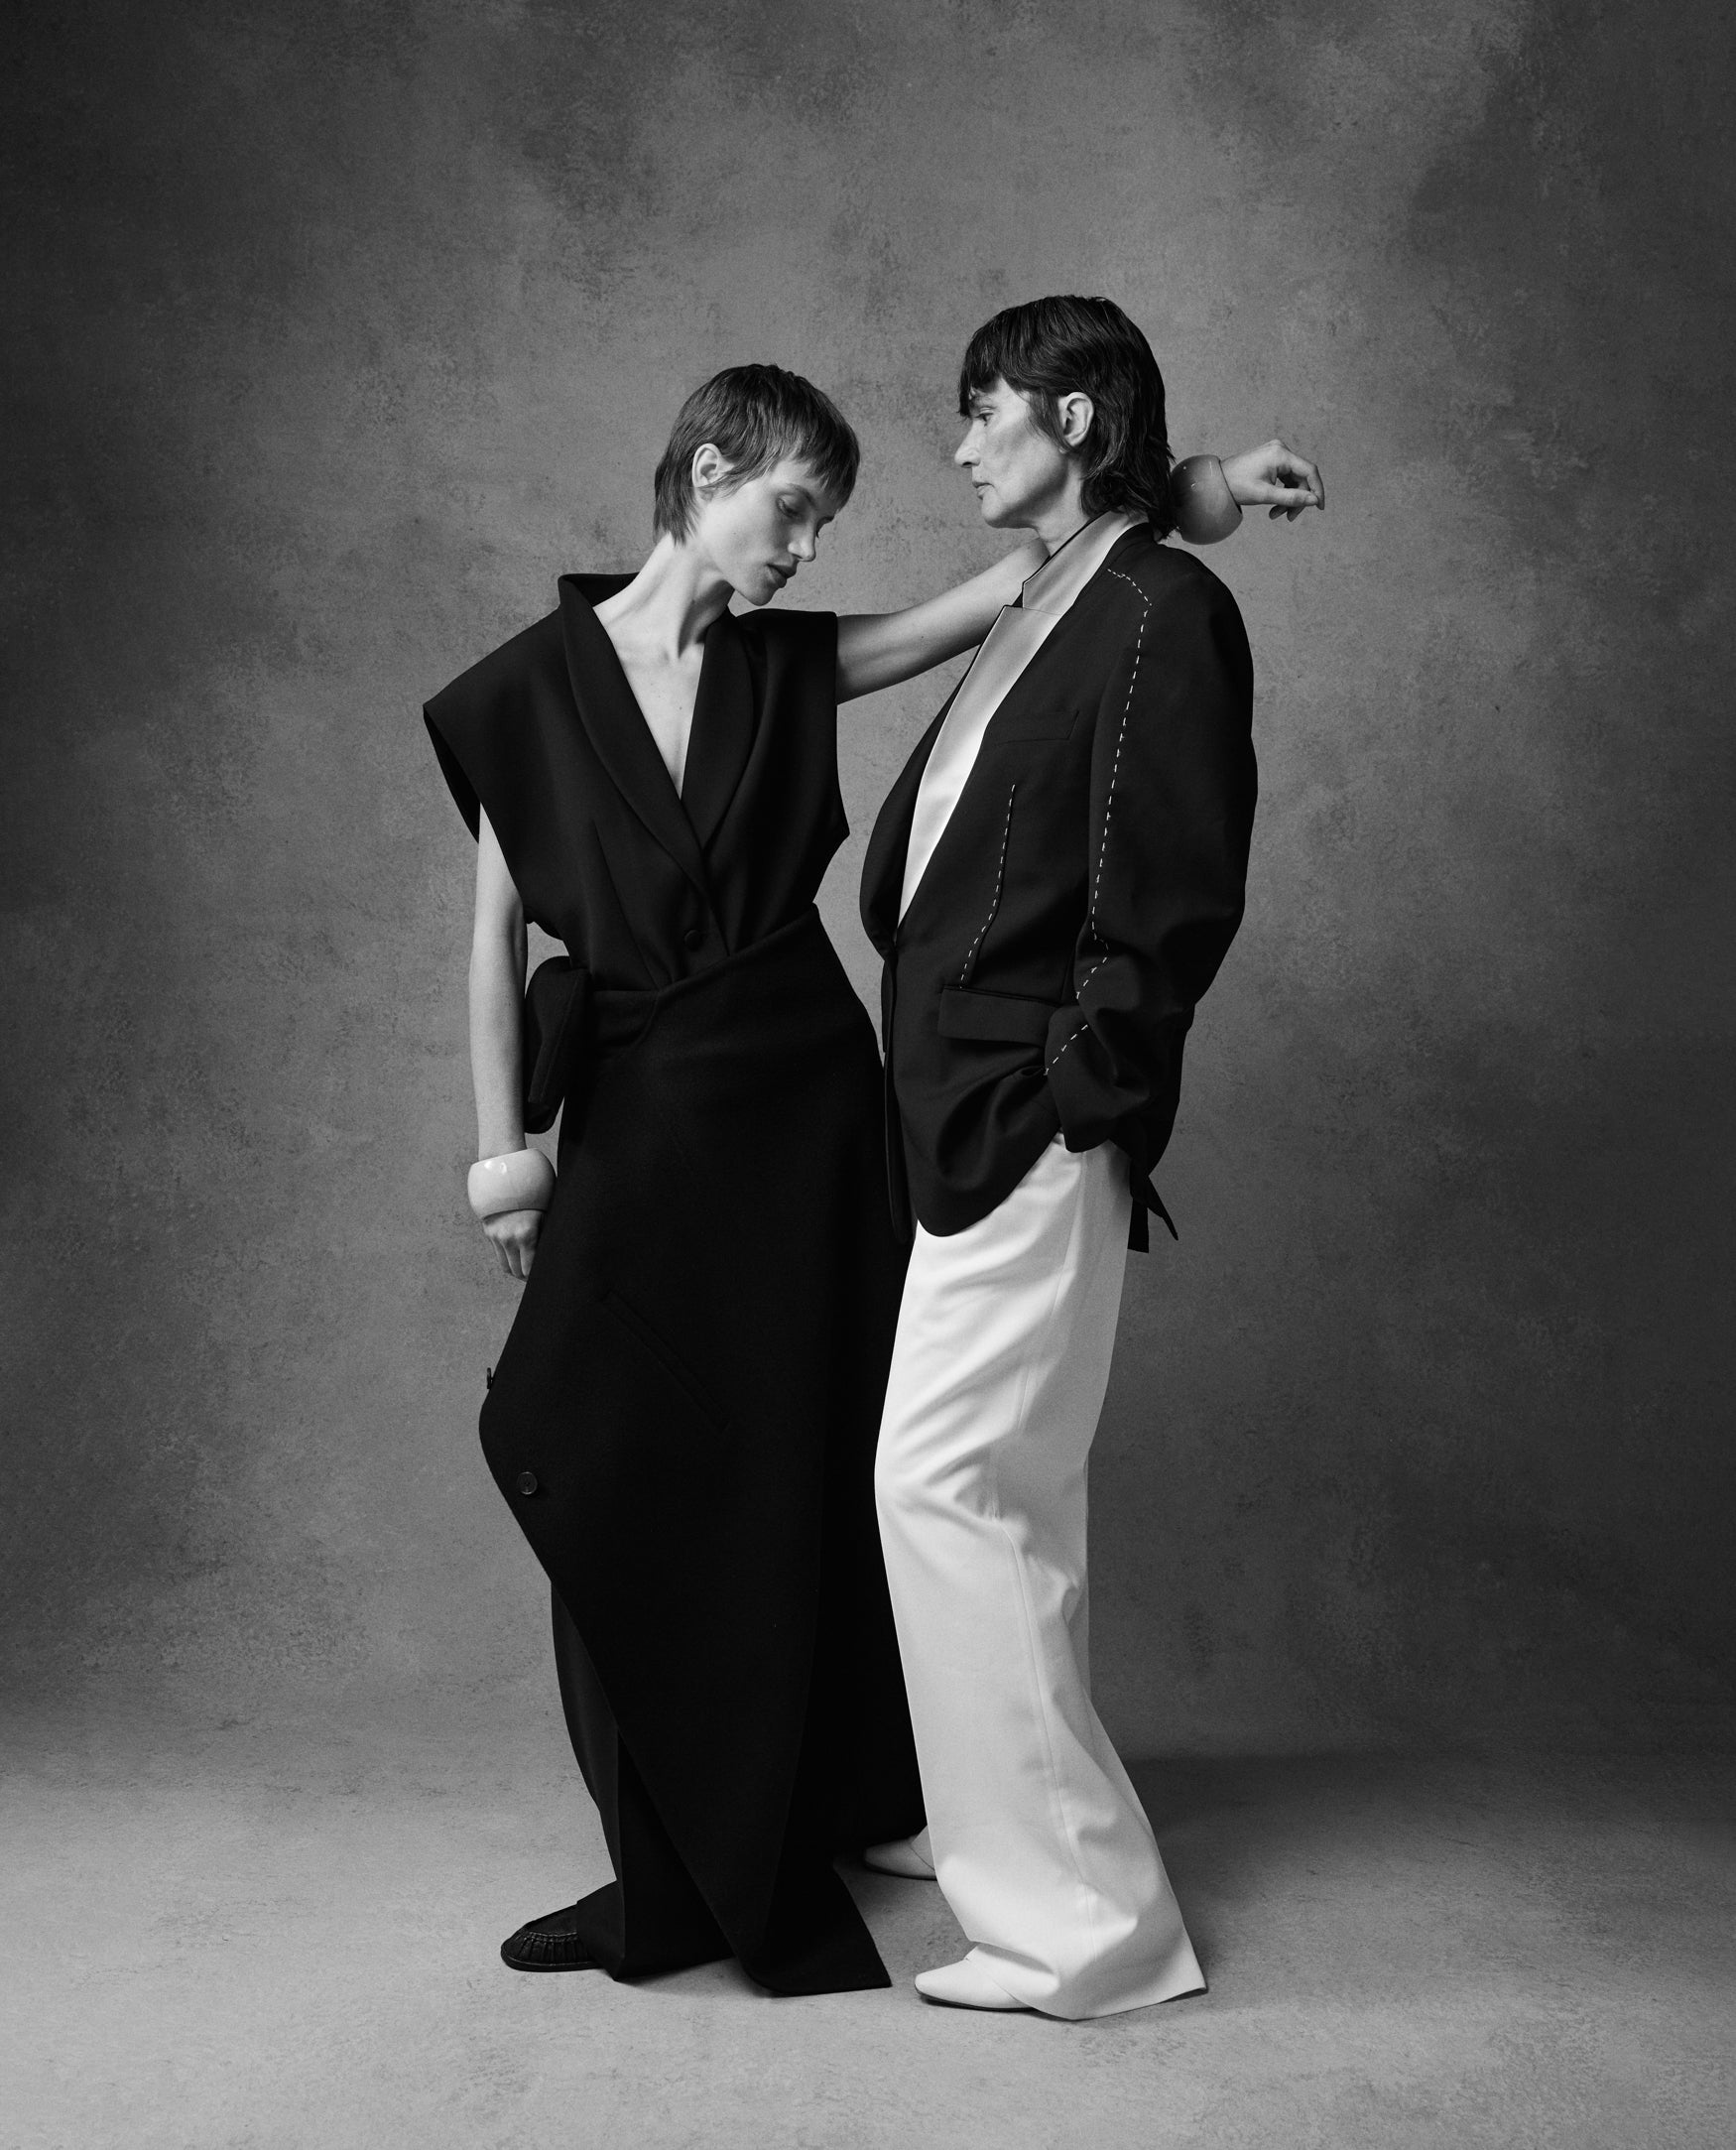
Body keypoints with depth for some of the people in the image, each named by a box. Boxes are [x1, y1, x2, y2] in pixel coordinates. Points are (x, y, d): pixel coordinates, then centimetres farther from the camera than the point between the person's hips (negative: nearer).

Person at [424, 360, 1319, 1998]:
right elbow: (497, 931, -1)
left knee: (795, 1461, 6)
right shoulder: (532, 686, 0)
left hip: (802, 1105, 2)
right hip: (635, 1115, -1)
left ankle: (766, 1845, 24)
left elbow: (1012, 582, 0)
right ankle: (678, 1869, 14)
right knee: (619, 1466, -1)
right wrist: (501, 1143, -6)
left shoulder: (790, 666, 6)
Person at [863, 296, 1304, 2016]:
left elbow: (1172, 899, -16)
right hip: (958, 1110, 9)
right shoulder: (1043, 610, 17)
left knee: (945, 1481, -7)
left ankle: (1082, 1914, 5)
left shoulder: (1167, 607, -10)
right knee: (1004, 1490, 17)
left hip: (1034, 1121, -9)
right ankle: (994, 1818, 32)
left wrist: (1077, 1087, -14)